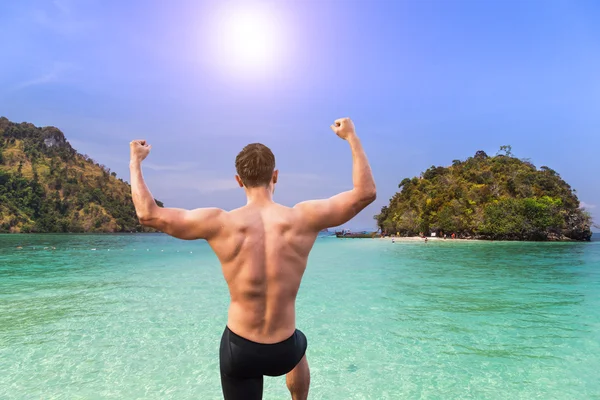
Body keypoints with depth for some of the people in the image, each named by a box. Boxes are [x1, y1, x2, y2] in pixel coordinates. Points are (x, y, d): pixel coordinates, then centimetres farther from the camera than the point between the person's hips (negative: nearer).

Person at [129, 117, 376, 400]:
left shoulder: (220, 223, -18)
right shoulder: (302, 218, -17)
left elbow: (148, 214, -10)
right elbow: (366, 193, -8)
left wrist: (135, 161, 3)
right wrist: (352, 137, 1)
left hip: (239, 350, -1)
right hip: (284, 353, 1)